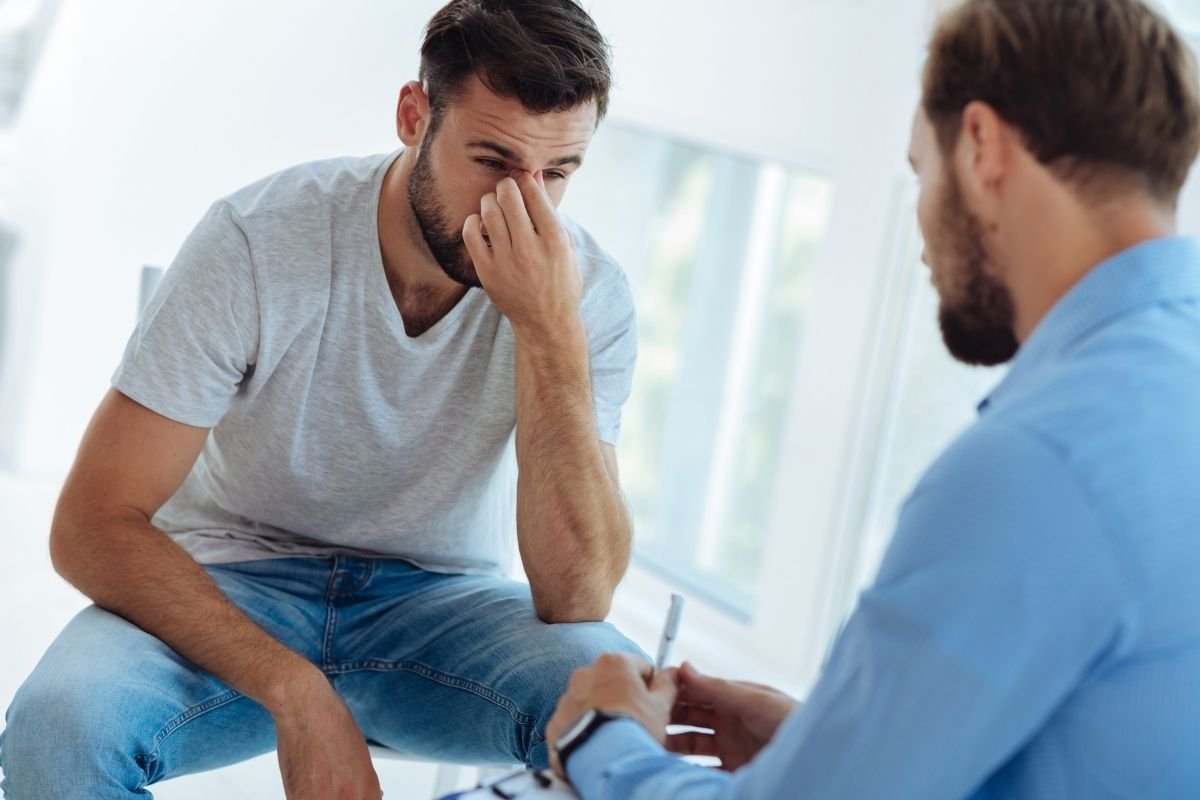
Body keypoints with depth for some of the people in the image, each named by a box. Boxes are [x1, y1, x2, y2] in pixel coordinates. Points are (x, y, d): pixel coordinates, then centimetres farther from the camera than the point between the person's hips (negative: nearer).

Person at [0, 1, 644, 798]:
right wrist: (294, 690, -33)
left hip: (438, 604, 1)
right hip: (232, 591, -1)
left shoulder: (589, 291, -15)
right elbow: (92, 524, -20)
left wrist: (551, 329, -32)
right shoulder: (258, 242, -20)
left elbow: (576, 598, -22)